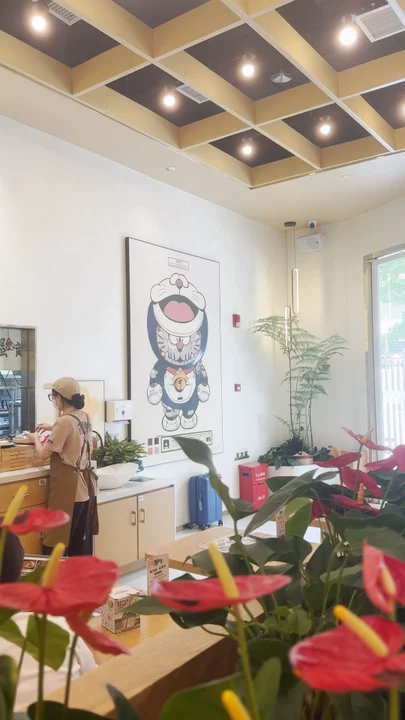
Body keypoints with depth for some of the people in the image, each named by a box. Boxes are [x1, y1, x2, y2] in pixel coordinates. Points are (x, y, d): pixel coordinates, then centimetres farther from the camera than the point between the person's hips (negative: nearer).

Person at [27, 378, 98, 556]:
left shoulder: (64, 421, -18)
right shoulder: (85, 418, 7)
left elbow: (44, 454, -12)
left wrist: (36, 438, 6)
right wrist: (52, 428, 25)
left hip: (68, 491, -8)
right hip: (85, 488, 8)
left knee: (56, 545, 2)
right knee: (82, 545, 15)